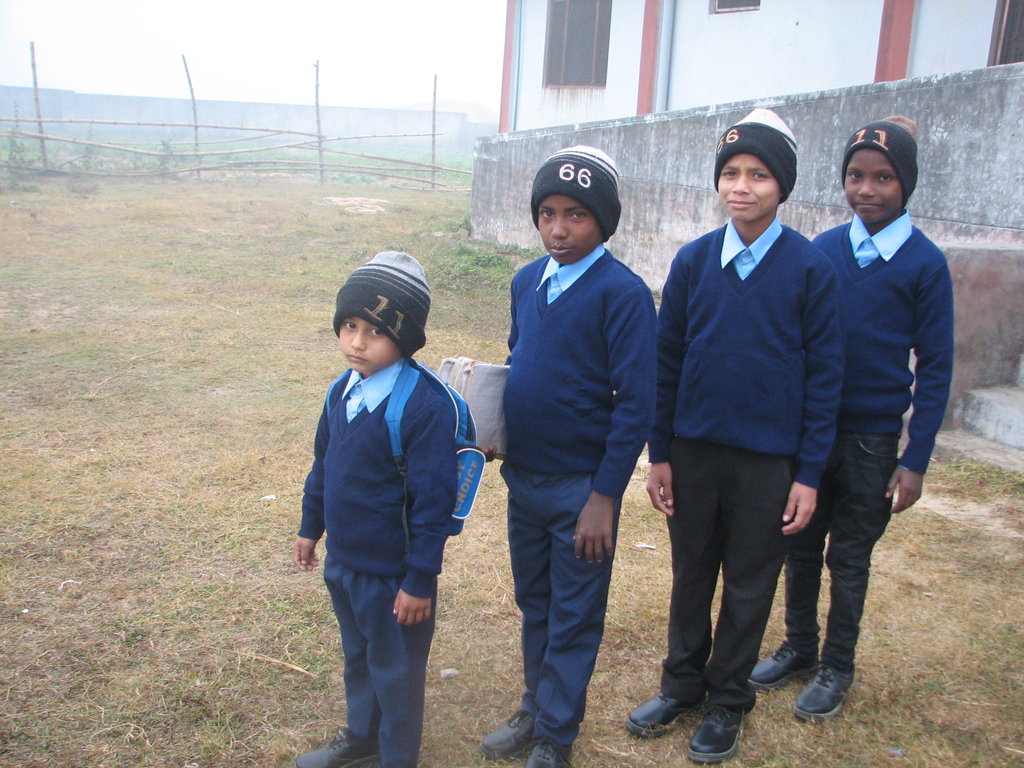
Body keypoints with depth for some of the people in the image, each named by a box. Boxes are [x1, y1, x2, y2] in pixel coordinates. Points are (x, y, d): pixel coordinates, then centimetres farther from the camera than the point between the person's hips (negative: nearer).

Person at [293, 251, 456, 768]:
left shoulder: (424, 408, -25)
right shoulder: (342, 391, 0)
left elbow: (433, 501, -23)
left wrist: (419, 581, -19)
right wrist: (310, 528, 20)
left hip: (392, 572, -8)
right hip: (342, 561, 8)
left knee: (396, 669, 13)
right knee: (357, 656, 27)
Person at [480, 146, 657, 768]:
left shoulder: (623, 292, -16)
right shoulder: (527, 281, 4)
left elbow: (636, 405, -17)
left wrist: (604, 496, -17)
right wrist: (494, 426, 0)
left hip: (581, 486, -6)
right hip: (523, 477, 6)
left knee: (574, 618, 10)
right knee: (535, 605, 21)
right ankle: (535, 710, 39)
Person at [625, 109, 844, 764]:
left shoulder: (811, 268, -8)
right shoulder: (693, 260, -2)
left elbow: (824, 375, -5)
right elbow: (667, 359, 4)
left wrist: (808, 473, -6)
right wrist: (660, 452, 3)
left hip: (769, 461, -2)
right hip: (693, 451, 2)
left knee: (749, 586, 11)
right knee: (690, 574, 16)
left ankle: (727, 702, 29)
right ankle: (683, 682, 35)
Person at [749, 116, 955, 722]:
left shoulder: (924, 263, -8)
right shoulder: (822, 250, 0)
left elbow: (935, 368, -6)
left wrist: (916, 460, -9)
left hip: (872, 442, -3)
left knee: (849, 559, 10)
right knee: (802, 548, 14)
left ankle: (837, 669, 28)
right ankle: (799, 649, 33)